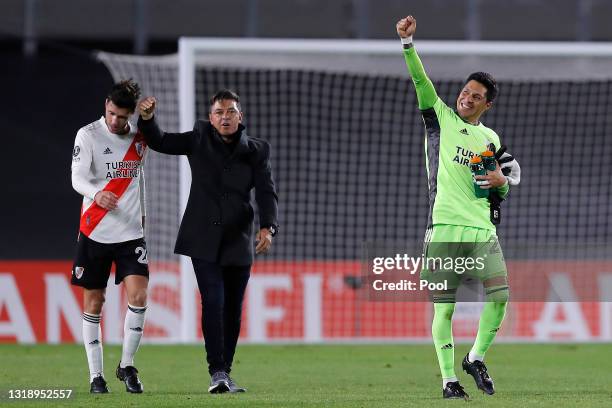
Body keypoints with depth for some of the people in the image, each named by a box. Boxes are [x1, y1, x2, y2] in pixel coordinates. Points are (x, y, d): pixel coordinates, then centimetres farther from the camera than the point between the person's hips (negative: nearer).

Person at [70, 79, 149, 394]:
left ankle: (126, 366, 4)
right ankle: (96, 375, 10)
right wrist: (96, 194, -36)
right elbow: (78, 178, -16)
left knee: (138, 297, -12)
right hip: (95, 233, -3)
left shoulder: (138, 138, 8)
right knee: (93, 302, 3)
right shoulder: (88, 135, -6)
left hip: (131, 233, 3)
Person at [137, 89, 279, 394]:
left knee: (232, 308, 7)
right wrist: (147, 118, -12)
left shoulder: (256, 151, 0)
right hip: (204, 239, -2)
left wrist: (267, 227, -26)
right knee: (213, 302, -16)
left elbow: (267, 193, -9)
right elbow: (159, 142, 8)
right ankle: (217, 372, -18)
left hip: (238, 241, 2)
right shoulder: (200, 140, 0)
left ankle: (225, 373, 19)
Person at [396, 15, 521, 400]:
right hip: (446, 228, -4)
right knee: (444, 306, -5)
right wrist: (408, 42, -17)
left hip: (483, 230, 4)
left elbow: (513, 171, 27)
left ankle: (476, 358, 19)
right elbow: (421, 80, -5)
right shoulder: (442, 119, 7)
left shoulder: (491, 138, 17)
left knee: (500, 297, -4)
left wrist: (503, 180, 3)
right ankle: (449, 379, 1)